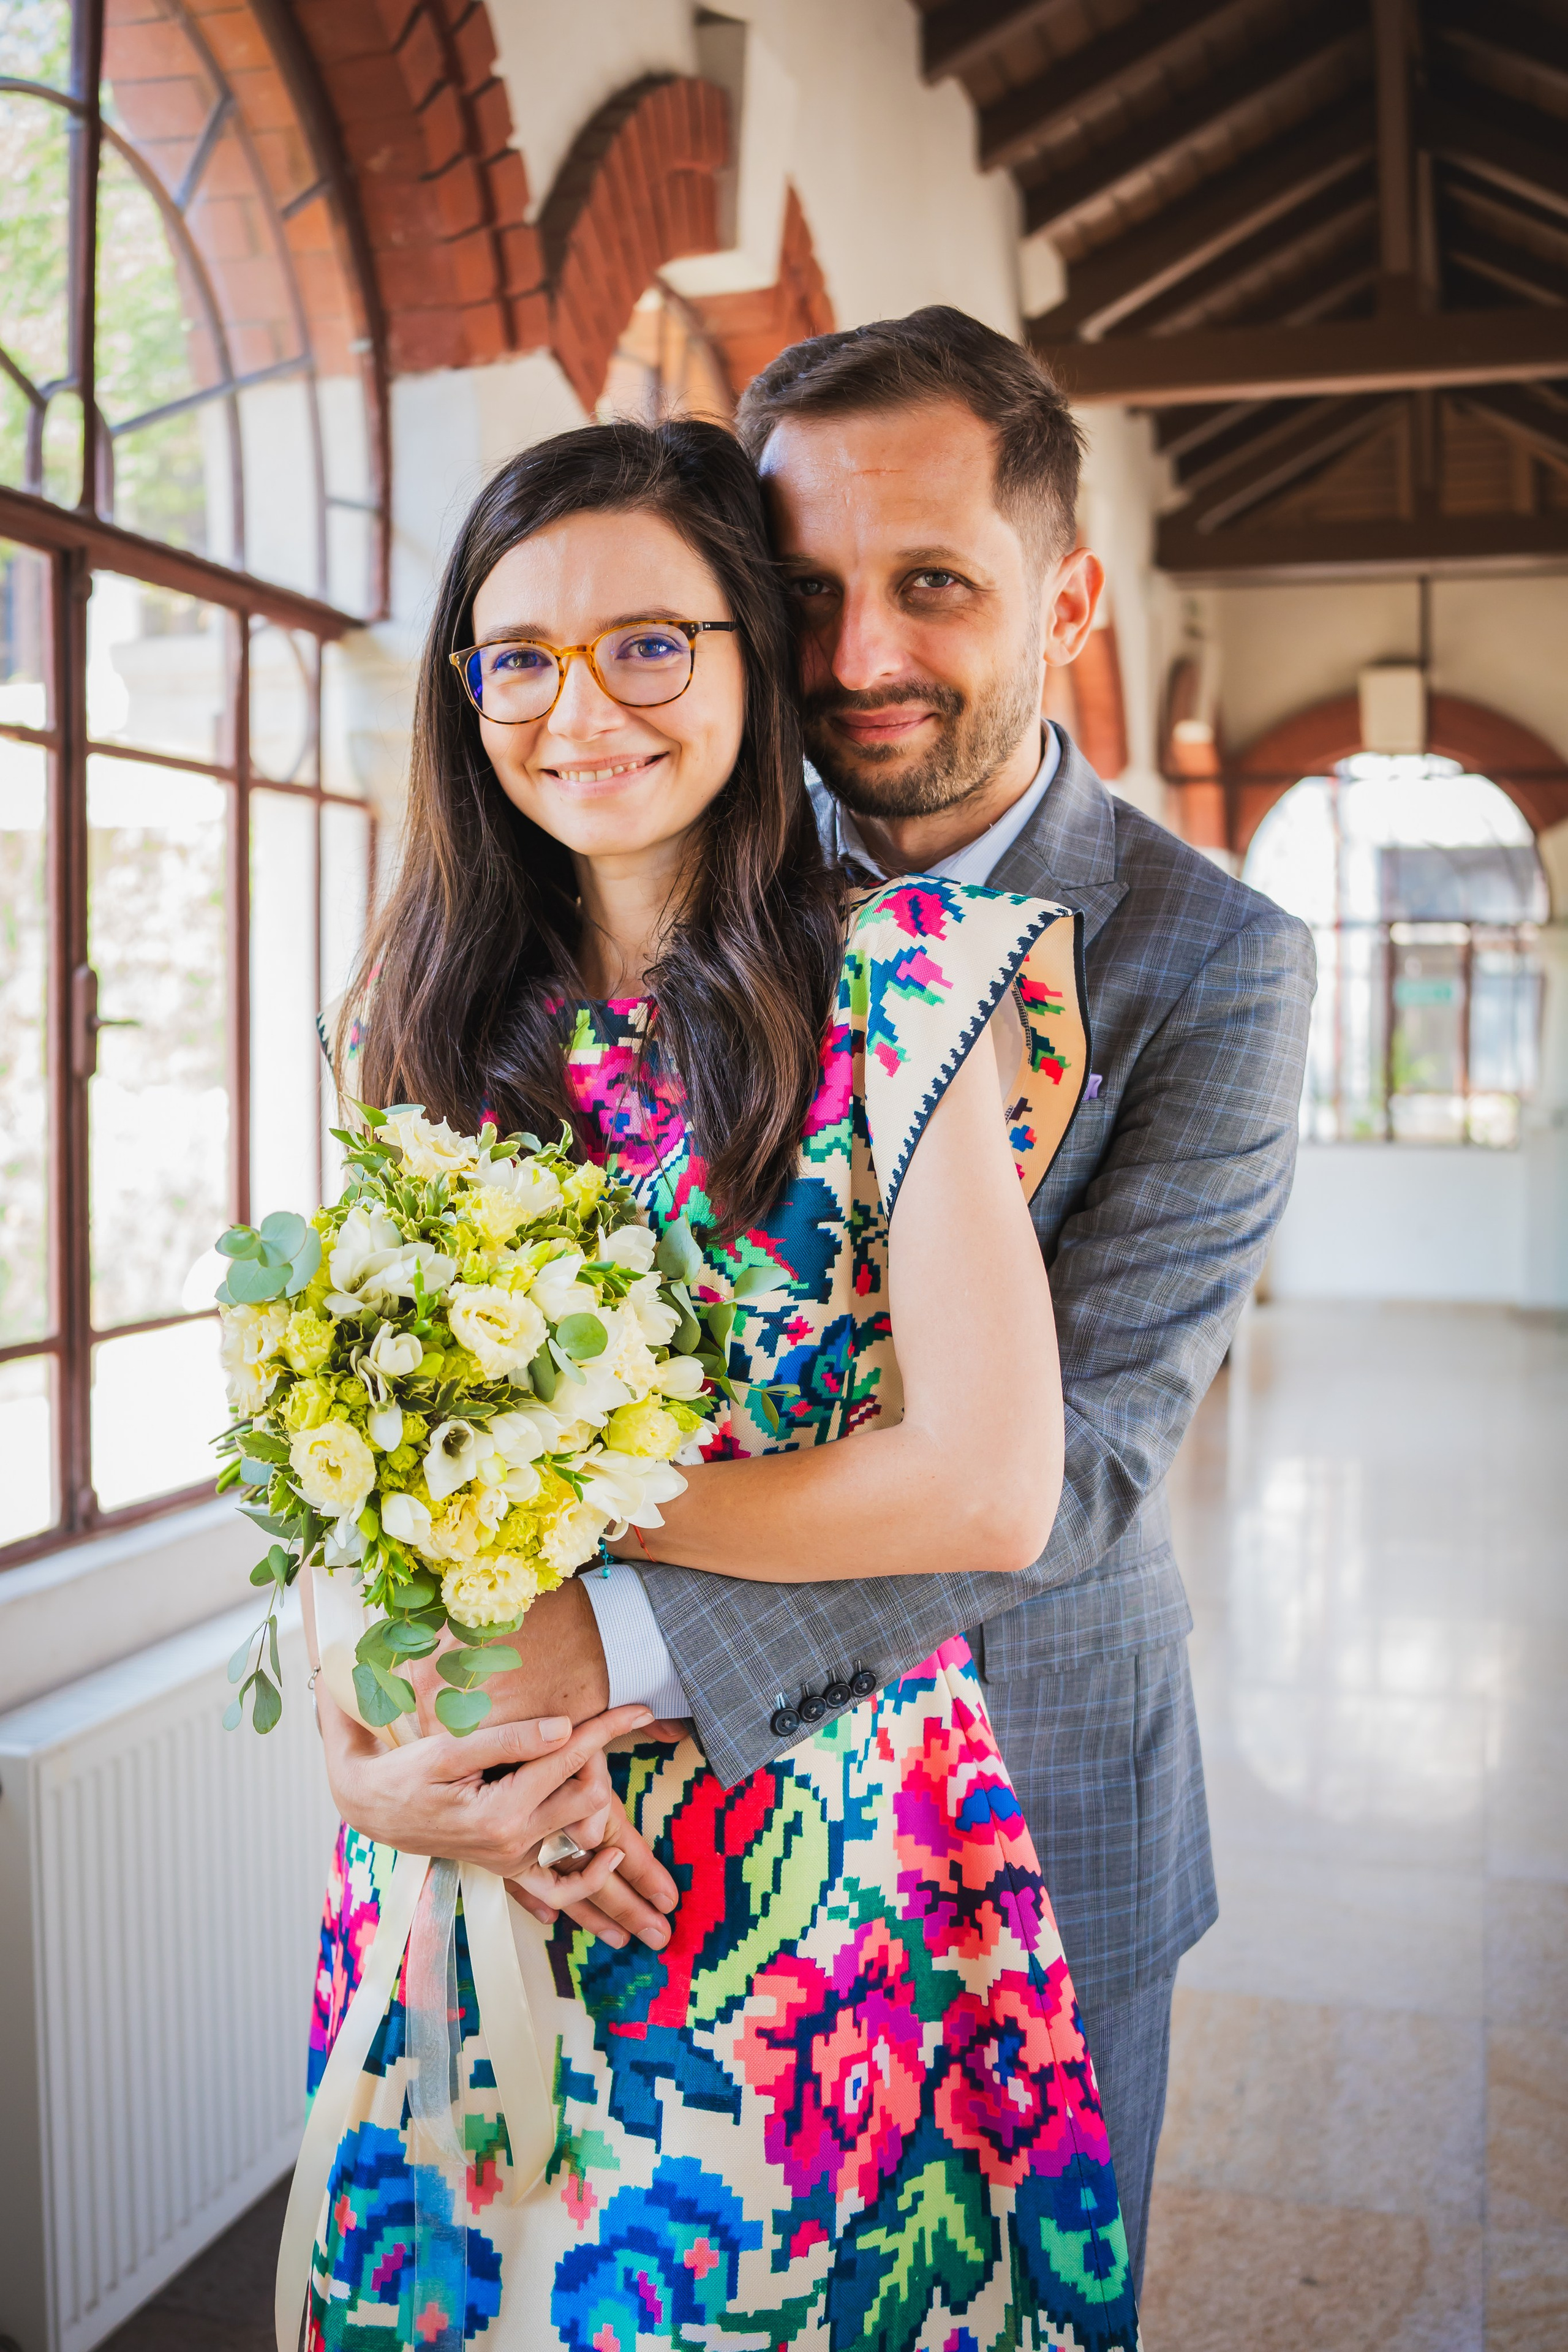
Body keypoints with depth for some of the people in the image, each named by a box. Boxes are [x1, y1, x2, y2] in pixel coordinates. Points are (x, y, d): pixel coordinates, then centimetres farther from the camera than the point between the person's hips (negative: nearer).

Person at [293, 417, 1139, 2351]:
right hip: (453, 1852, 4)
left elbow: (990, 1485, -19)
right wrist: (359, 1748, -13)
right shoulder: (430, 1015, 3)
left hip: (811, 1855, -4)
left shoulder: (901, 979, -12)